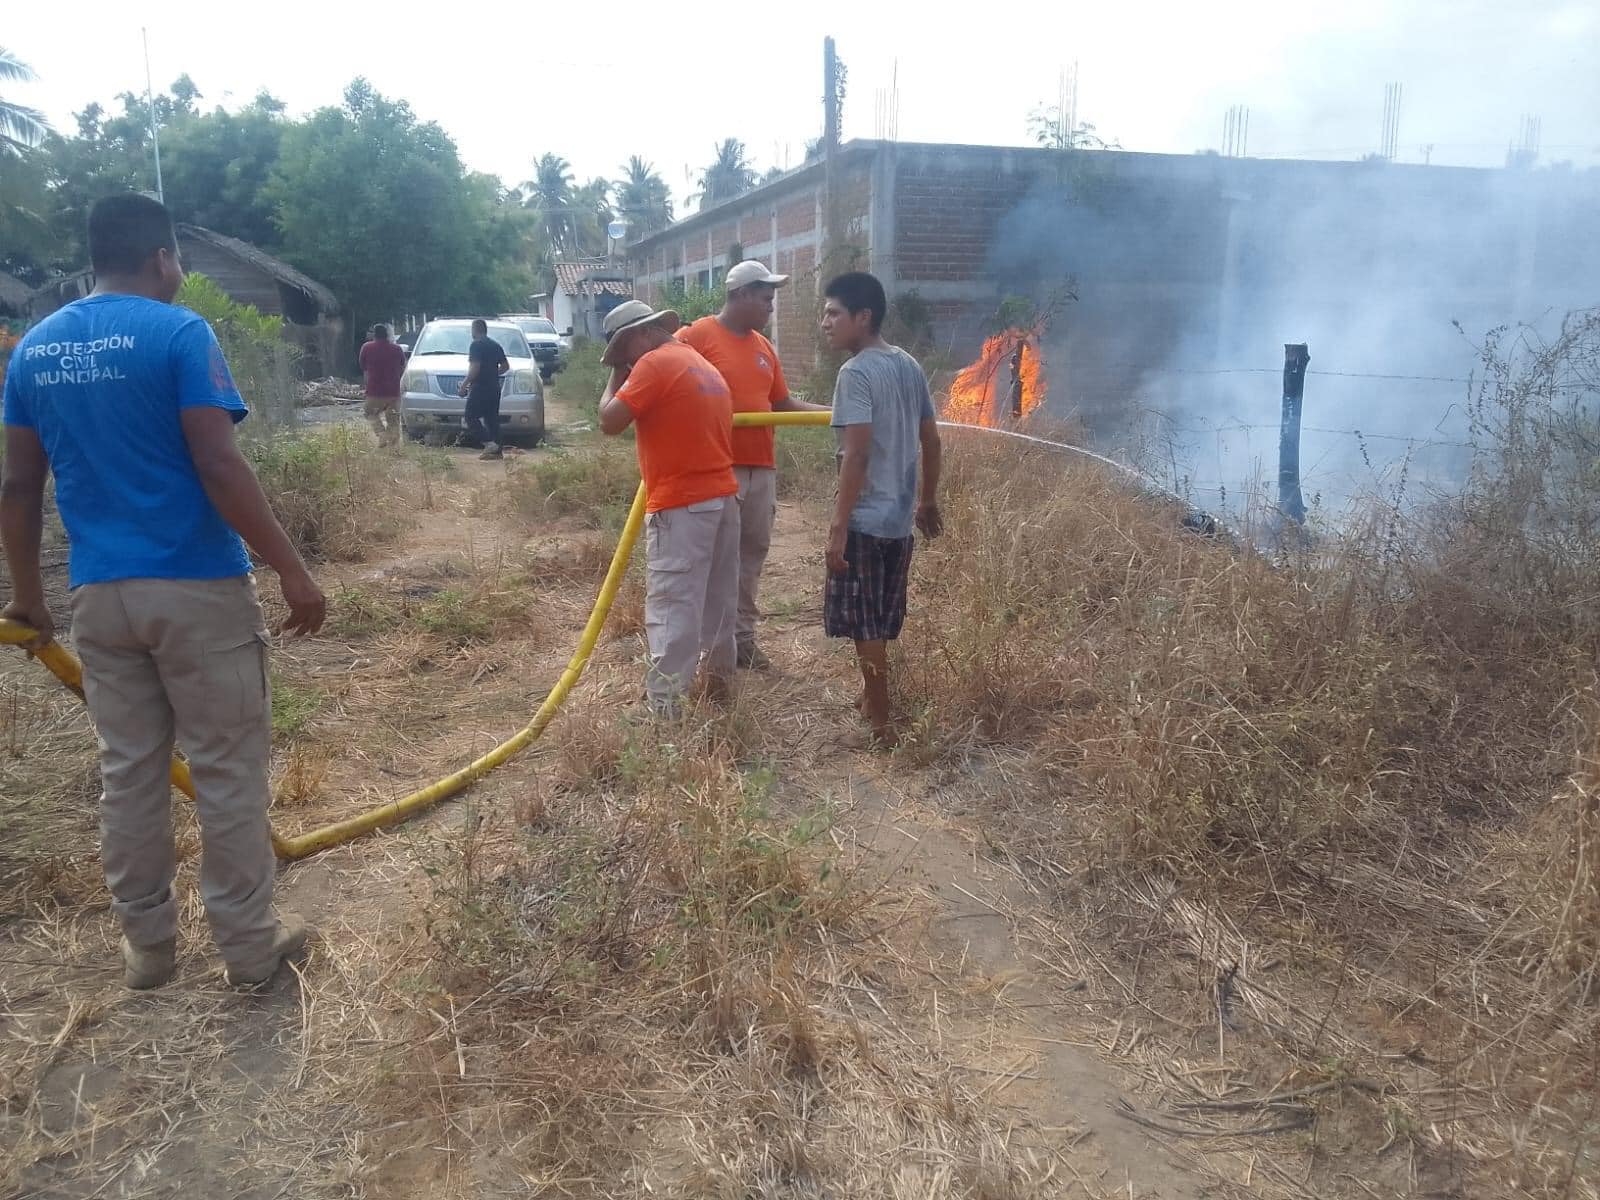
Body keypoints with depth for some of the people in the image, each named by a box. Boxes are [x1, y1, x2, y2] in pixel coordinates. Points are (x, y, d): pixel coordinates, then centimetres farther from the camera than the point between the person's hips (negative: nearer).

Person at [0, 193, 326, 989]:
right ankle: (249, 944, 14)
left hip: (99, 594, 6)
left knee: (127, 772, 14)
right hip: (197, 588, -6)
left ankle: (146, 944, 25)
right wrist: (291, 570, -14)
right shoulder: (178, 332, -10)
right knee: (227, 770, 4)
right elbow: (218, 466, -17)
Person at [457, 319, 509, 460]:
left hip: (480, 388, -8)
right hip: (494, 388, 8)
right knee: (492, 418, 9)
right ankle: (496, 450, 7)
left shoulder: (476, 345, -10)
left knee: (471, 417, -2)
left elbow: (475, 368, -19)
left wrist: (465, 383, -11)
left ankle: (489, 443, -15)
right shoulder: (495, 345, 14)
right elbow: (506, 366, 18)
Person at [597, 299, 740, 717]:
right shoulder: (704, 366, 20)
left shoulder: (655, 363, -9)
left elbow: (610, 422, -13)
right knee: (718, 598, 16)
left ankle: (663, 702, -9)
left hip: (681, 503, -9)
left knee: (673, 604, -9)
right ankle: (719, 679, 28)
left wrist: (616, 380, 3)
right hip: (723, 495, 9)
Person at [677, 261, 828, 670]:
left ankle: (742, 635, 20)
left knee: (753, 551, 10)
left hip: (762, 467, 7)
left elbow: (784, 403, 20)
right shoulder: (696, 336, -5)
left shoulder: (763, 346, 16)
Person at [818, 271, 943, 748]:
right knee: (881, 621, 20)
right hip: (900, 516, 8)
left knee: (864, 623, 2)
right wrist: (928, 501, 23)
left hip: (866, 518, -8)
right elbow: (931, 441, 14)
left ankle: (881, 724, 8)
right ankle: (872, 700, 34)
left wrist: (839, 525, -21)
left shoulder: (855, 373, -16)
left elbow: (856, 453, -22)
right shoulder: (910, 366, 9)